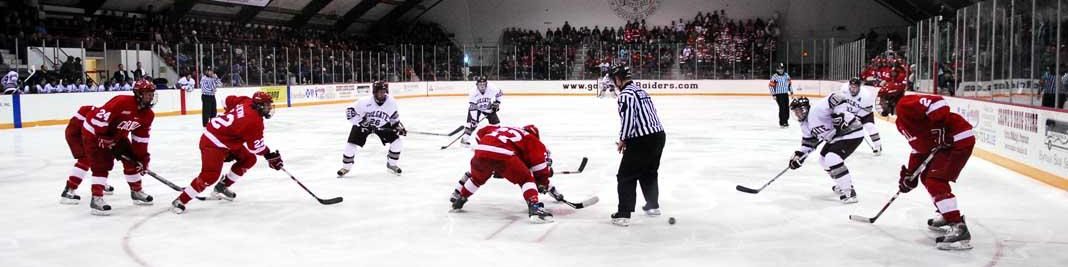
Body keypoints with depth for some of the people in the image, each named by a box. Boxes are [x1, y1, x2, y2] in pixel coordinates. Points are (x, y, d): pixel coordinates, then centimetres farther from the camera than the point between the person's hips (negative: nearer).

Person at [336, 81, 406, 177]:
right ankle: (346, 167, 13)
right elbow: (350, 111, -24)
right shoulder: (365, 102, -30)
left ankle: (391, 164, 12)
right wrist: (361, 122, -31)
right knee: (351, 145, -11)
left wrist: (399, 126, -7)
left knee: (397, 142, -10)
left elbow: (394, 116, 2)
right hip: (363, 125, -3)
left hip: (383, 125, 3)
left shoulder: (391, 102, -18)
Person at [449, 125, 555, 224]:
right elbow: (539, 160, 14)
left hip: (481, 151, 5)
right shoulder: (531, 139, 24)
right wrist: (544, 181, 25)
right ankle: (534, 207, -12)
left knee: (476, 178, 34)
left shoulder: (501, 129, 39)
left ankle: (457, 199, 46)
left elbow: (481, 132, 37)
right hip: (503, 155, -5)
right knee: (526, 179, 8)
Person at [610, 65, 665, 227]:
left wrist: (622, 140, -5)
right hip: (659, 135, 9)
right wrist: (627, 139, 17)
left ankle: (623, 214, -3)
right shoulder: (640, 90, 17)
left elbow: (627, 119, -20)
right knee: (649, 172, 26)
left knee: (626, 176, -1)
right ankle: (653, 206, 39)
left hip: (642, 141, -9)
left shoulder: (626, 94, -12)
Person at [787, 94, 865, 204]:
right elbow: (809, 142, 17)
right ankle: (842, 184, 34)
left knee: (832, 159, -22)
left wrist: (838, 115, -34)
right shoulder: (805, 124, 10)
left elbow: (838, 97, -29)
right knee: (824, 158, 18)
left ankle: (849, 192, -17)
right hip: (836, 136, 11)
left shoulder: (816, 109, -22)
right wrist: (799, 155, 7)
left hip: (851, 132, -11)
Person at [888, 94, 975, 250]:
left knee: (935, 182, -17)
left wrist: (938, 128, -30)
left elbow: (939, 103, -27)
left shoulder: (906, 104, -14)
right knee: (927, 176, 23)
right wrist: (910, 174, 20)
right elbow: (919, 146, 23)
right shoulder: (901, 121, 18)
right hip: (943, 144, 11)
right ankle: (946, 216, 35)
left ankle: (959, 229, -20)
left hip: (958, 139, -11)